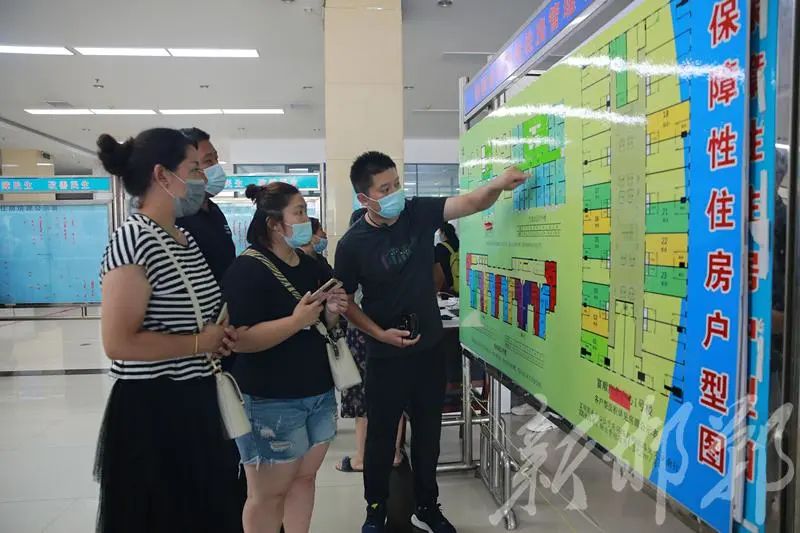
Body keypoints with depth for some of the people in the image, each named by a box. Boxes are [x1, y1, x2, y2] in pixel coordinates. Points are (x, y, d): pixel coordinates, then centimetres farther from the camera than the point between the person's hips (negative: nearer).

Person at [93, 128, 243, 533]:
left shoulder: (186, 239, 9)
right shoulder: (133, 239, -19)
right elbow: (118, 343, -25)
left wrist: (221, 334, 7)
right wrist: (200, 344, -16)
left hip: (198, 402, 9)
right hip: (151, 411, -9)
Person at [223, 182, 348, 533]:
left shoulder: (311, 266, 9)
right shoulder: (247, 269, -15)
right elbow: (239, 340, -24)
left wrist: (332, 312, -3)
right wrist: (296, 321, -26)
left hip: (319, 394, 8)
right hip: (270, 401, -7)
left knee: (305, 478, 18)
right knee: (267, 493, 7)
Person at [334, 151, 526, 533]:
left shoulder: (419, 213, -6)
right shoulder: (353, 244, -14)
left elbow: (471, 203, -13)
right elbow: (344, 300, -5)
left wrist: (496, 185, -33)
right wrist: (380, 333, -15)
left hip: (429, 349, 4)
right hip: (386, 356, -3)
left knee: (428, 433, 17)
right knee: (382, 435, 12)